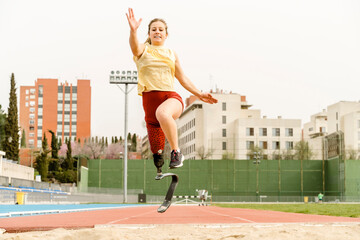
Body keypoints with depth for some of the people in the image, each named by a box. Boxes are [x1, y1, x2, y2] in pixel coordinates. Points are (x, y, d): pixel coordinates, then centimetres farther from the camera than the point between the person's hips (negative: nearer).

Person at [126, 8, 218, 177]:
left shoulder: (171, 54, 18)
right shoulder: (143, 49, 9)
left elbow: (182, 78, 25)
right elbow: (135, 47, -16)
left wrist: (199, 94, 20)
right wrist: (133, 30, -37)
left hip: (171, 96, 0)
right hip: (150, 97, 1)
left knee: (162, 113, -40)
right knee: (156, 151, -1)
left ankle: (176, 152, -28)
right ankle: (159, 173, 21)